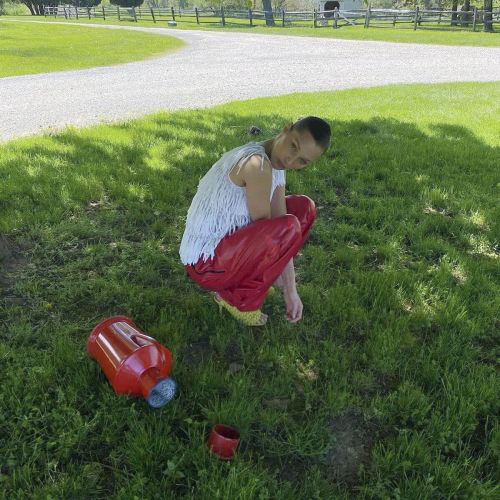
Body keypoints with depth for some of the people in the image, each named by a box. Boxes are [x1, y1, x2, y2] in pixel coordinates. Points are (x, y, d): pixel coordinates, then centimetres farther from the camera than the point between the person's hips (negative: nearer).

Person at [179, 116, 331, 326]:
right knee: (290, 227, -29)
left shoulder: (276, 163, 1)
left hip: (228, 242, 9)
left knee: (304, 207, 9)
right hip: (205, 264, -9)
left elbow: (277, 233, -1)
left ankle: (251, 276, 12)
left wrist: (290, 291, -4)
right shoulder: (257, 165, -28)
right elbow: (267, 230, -19)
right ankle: (239, 299, -7)